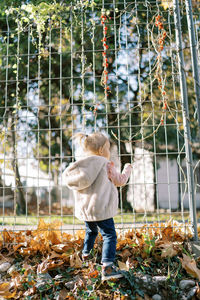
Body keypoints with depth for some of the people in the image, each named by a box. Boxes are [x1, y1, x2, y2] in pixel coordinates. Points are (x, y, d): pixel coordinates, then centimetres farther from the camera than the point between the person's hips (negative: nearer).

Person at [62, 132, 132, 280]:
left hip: (83, 208, 7)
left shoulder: (81, 164, 7)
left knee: (91, 231, 29)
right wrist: (127, 169, 22)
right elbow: (120, 181, 1)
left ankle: (86, 253, 47)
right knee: (109, 235, -3)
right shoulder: (106, 164, -8)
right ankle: (107, 266, -15)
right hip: (100, 208, -7)